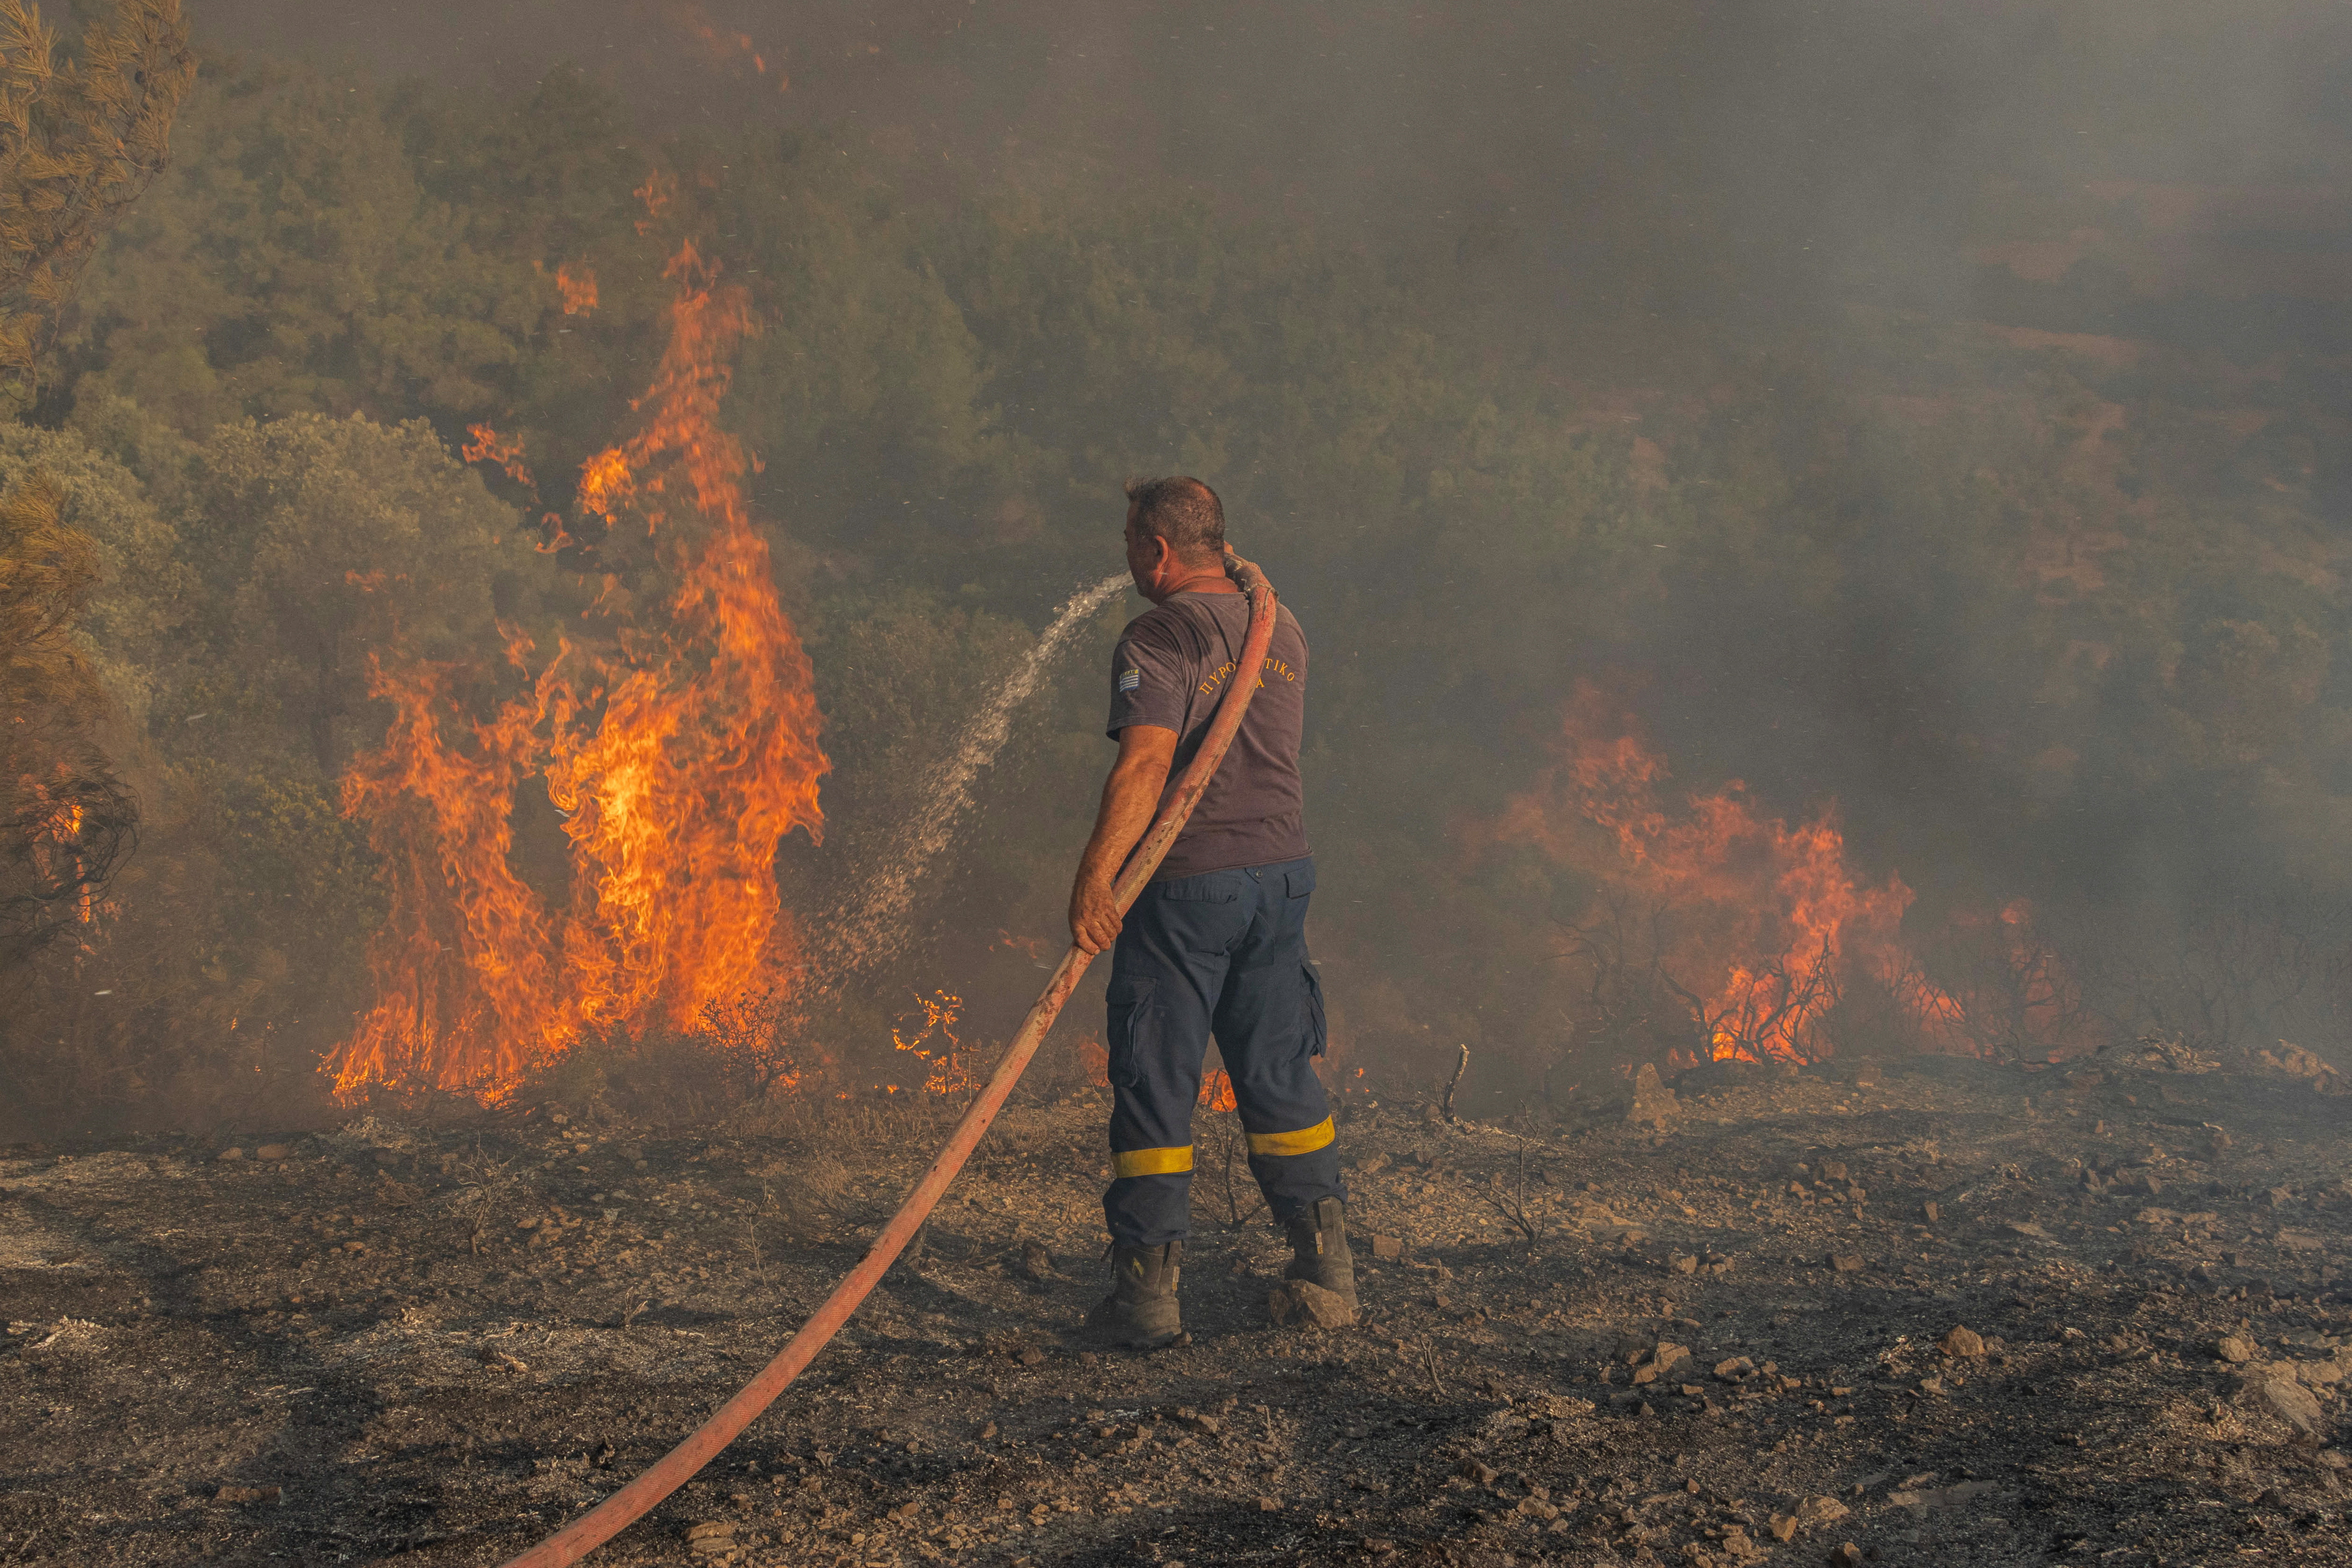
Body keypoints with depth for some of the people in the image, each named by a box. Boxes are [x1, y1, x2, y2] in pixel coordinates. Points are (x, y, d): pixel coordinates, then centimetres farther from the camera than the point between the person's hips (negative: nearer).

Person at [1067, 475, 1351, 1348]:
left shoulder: (1161, 638, -12)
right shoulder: (1280, 630, 11)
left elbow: (1146, 761, -24)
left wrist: (1096, 875, -30)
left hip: (1187, 883, -7)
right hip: (1282, 870, 7)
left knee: (1155, 1084, 0)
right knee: (1280, 1075, 17)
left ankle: (1148, 1285, 0)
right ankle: (1327, 1260, 21)